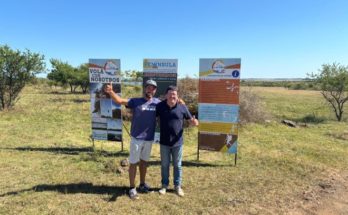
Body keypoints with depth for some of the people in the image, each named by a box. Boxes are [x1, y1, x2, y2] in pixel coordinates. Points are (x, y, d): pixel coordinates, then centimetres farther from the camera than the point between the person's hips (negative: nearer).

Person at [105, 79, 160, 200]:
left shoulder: (157, 103, -1)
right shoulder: (135, 101, -9)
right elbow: (119, 100, -18)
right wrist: (111, 92, -37)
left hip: (149, 139, 3)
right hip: (136, 138, -3)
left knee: (144, 162, 19)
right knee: (133, 163, 5)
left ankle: (142, 184, 35)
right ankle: (132, 188, 18)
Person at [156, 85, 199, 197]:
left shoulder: (182, 107, -6)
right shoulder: (160, 106, -5)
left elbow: (191, 120, -1)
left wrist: (195, 122, -22)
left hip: (177, 142, 0)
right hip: (164, 142, 1)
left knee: (177, 165, 13)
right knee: (164, 165, 14)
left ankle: (178, 186, 28)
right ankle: (164, 185, 31)